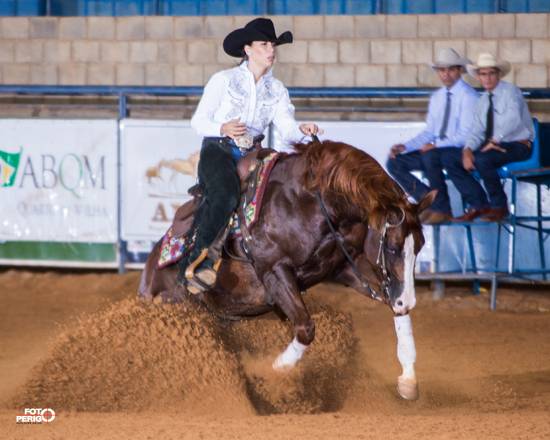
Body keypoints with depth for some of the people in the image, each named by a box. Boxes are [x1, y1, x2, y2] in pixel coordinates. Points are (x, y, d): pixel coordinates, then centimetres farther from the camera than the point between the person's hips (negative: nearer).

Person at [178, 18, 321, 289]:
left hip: (252, 155, 5)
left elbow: (286, 131, 1)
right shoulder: (223, 80, 0)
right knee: (225, 194, -35)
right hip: (217, 150, -5)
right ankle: (195, 262, -32)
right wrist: (223, 129, -20)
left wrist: (301, 131, -23)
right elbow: (198, 121, 0)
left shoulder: (277, 91, 12)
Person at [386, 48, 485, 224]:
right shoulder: (437, 97, 13)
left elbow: (465, 135, -18)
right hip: (436, 150, 8)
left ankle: (442, 209, -20)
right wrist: (405, 147, -2)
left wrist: (435, 146, -25)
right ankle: (430, 202, -6)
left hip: (461, 152, -8)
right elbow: (429, 131, 13)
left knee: (430, 157, -37)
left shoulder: (468, 96, -11)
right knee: (395, 162, -6)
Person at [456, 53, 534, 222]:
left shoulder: (510, 91, -9)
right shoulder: (483, 100, 12)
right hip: (493, 144, 7)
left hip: (518, 145, -7)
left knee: (482, 159, -32)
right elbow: (477, 131, 5)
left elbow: (513, 119, -25)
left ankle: (499, 207, -15)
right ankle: (479, 206, -4)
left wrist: (495, 140, -27)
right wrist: (468, 150, -14)